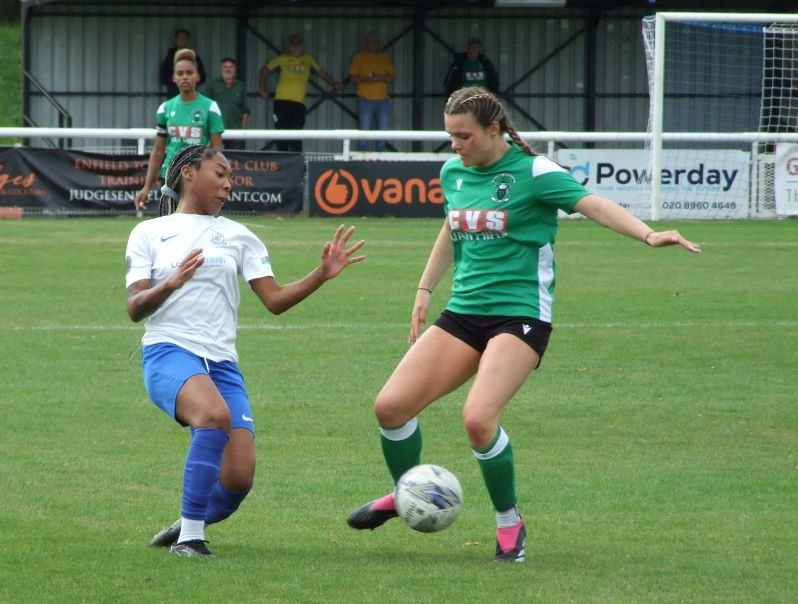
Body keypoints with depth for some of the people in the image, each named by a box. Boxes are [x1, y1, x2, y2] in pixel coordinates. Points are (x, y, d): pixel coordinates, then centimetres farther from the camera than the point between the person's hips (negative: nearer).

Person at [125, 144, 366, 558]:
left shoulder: (237, 236, 19)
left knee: (239, 478, -12)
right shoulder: (149, 233, 12)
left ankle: (189, 525, 21)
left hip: (222, 363, 4)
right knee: (216, 414, -36)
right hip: (169, 352, -4)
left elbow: (275, 300, 12)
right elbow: (135, 309, 3)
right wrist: (172, 282, -15)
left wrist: (323, 274, -3)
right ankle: (188, 536, -27)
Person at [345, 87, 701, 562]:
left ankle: (510, 521, -2)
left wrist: (647, 234, -37)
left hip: (521, 315, -6)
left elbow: (593, 204, -21)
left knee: (479, 418, -27)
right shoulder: (453, 173, 9)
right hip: (463, 313, 7)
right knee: (391, 406, -5)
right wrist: (425, 289, 29)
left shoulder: (533, 172, -10)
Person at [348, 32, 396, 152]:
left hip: (382, 101, 3)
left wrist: (380, 77, -12)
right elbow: (352, 78, 1)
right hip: (365, 100, -3)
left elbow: (392, 77, 8)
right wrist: (365, 79, -18)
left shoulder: (385, 58, 12)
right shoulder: (359, 57, 4)